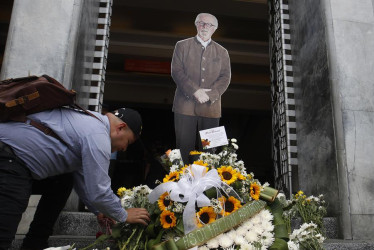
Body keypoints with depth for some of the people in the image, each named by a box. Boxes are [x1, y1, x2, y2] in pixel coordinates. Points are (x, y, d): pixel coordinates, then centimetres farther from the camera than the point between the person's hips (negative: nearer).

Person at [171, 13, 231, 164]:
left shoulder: (222, 52, 16)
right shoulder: (182, 46, 10)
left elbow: (225, 78, 6)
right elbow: (176, 71, -1)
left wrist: (210, 95, -12)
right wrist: (195, 91, -13)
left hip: (211, 107, 2)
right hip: (185, 106, -1)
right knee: (184, 146, 0)